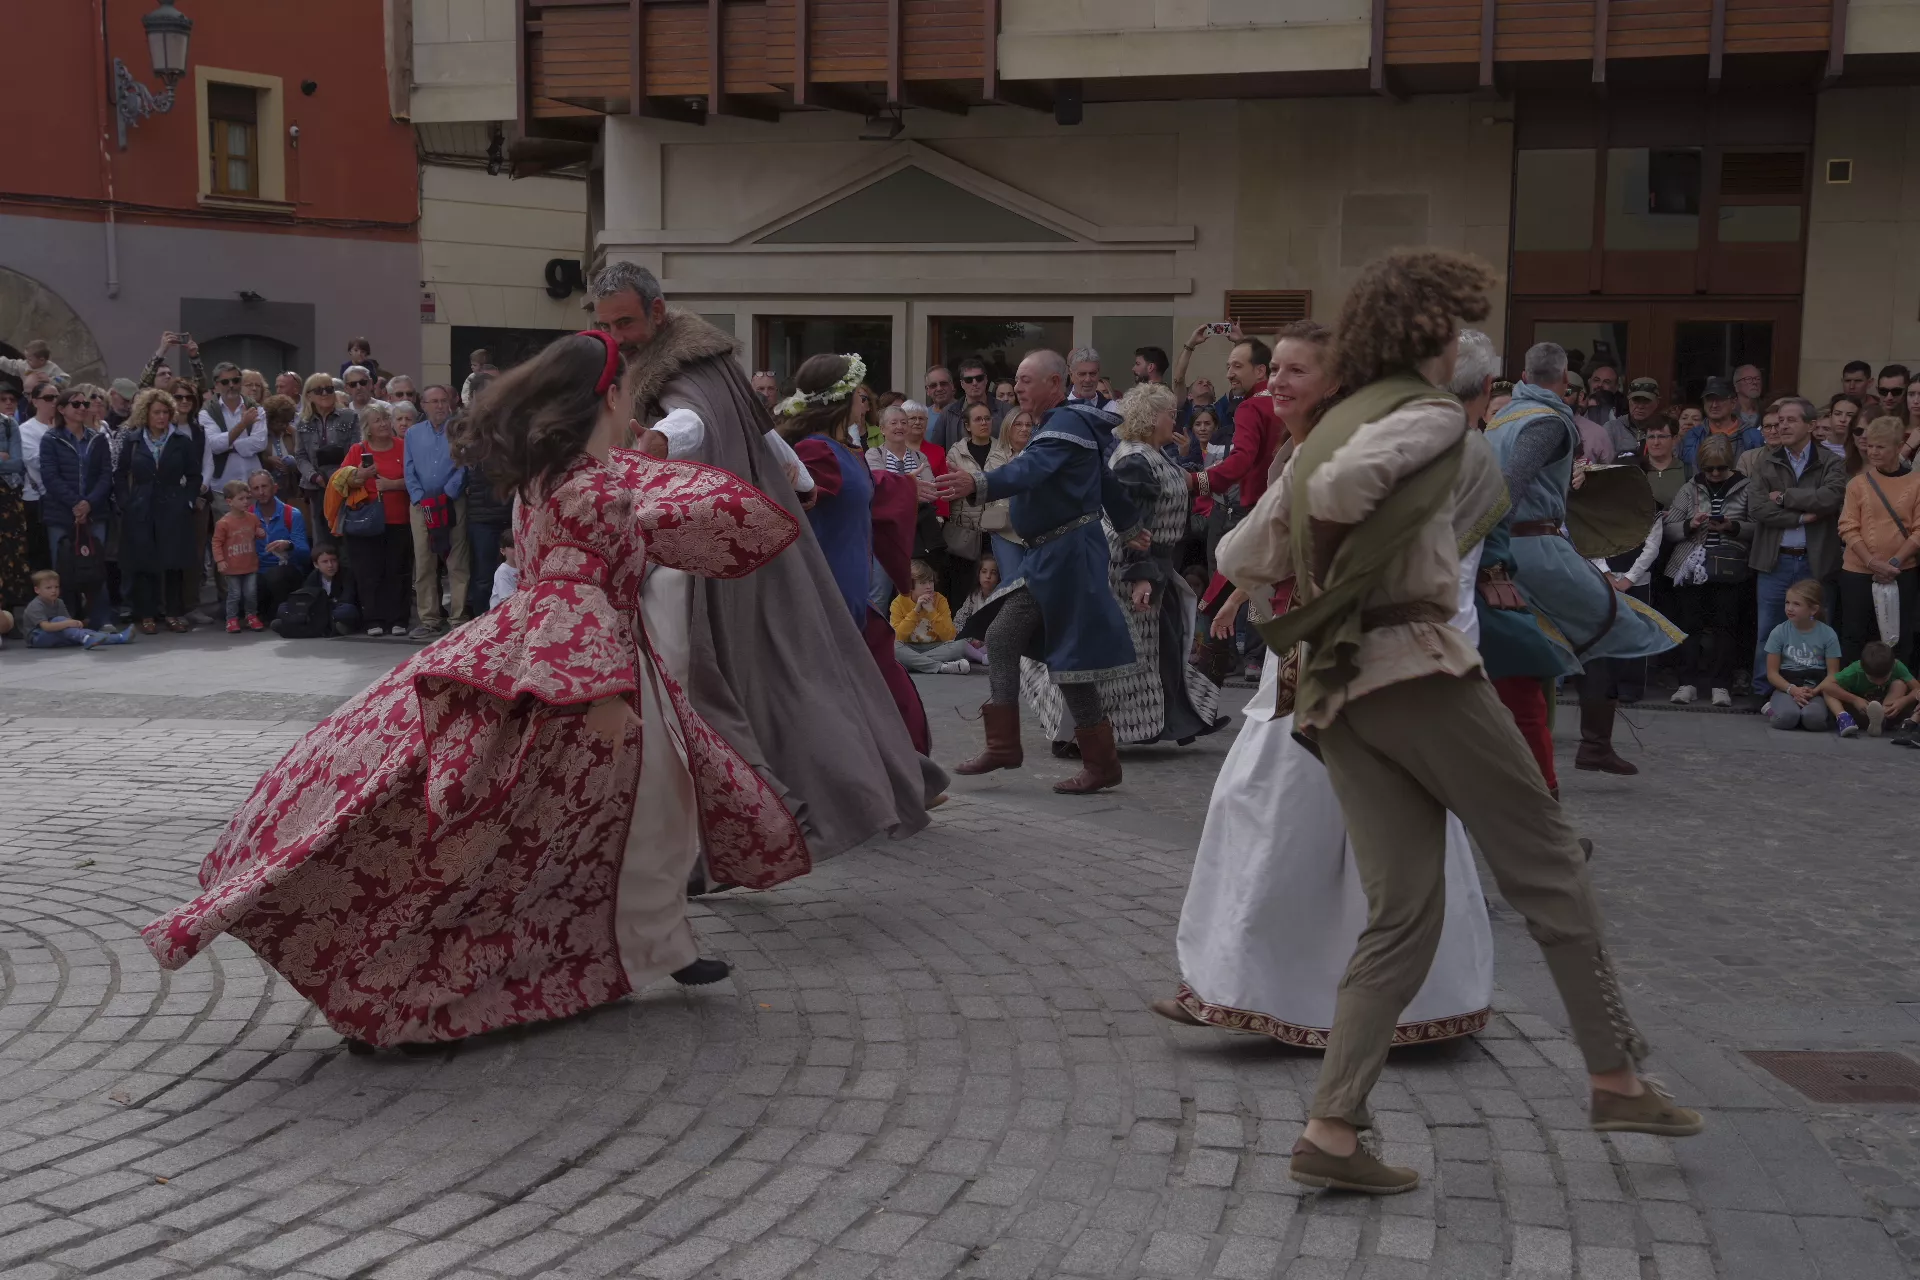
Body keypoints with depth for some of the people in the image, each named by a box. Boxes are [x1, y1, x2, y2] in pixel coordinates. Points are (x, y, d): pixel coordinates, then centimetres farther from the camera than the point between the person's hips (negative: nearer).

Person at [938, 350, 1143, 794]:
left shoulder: (1066, 424, -14)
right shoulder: (1067, 423, 17)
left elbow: (1030, 470, -33)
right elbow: (1104, 478, 27)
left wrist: (978, 485, -48)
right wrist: (1129, 526, 38)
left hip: (1068, 552, -10)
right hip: (1047, 555, 10)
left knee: (1071, 657, -5)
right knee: (1000, 637, 5)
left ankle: (1101, 763, 4)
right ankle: (1003, 744, 7)